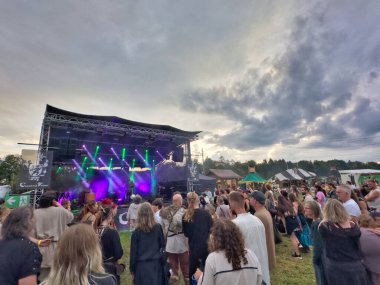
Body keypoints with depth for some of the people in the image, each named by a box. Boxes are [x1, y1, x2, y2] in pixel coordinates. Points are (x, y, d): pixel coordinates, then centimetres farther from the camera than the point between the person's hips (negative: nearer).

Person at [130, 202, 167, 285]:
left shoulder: (137, 231, -10)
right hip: (156, 264, 2)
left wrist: (132, 268, 7)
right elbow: (163, 246, 1)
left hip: (142, 266, -1)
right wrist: (162, 262, 12)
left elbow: (134, 251, -5)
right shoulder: (158, 228, -6)